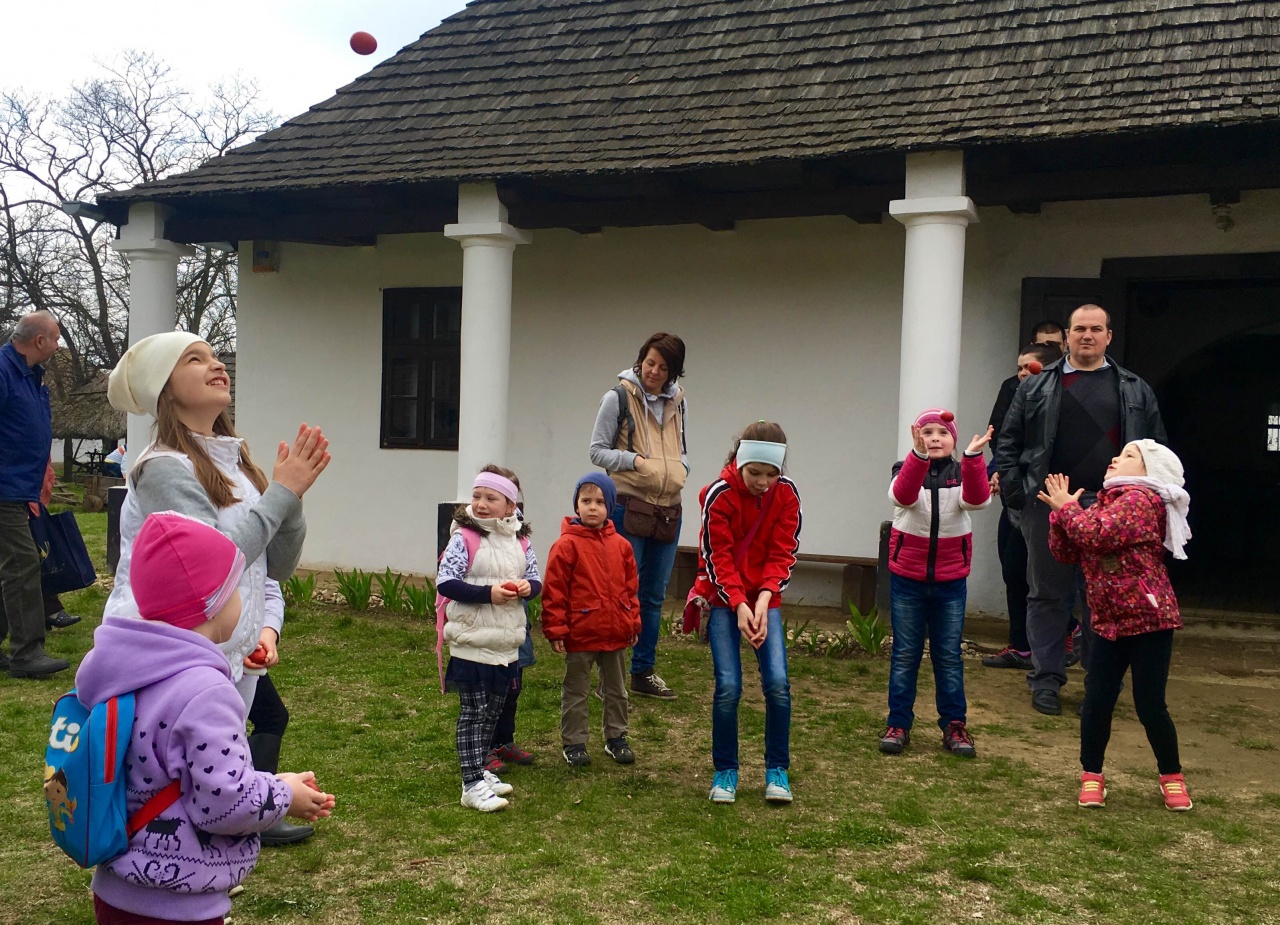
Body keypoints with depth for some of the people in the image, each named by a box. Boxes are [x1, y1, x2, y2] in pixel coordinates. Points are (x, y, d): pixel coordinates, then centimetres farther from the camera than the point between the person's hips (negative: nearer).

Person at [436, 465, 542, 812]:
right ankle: (472, 784, 5)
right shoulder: (464, 538, -11)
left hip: (507, 644, 6)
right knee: (473, 713, 0)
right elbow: (445, 582, -17)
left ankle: (479, 770, 31)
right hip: (473, 643, -6)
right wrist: (488, 593, -25)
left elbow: (536, 579, 12)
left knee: (492, 712, 17)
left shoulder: (520, 541, 6)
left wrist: (527, 587, -12)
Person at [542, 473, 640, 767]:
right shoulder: (567, 544, -12)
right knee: (575, 692, 9)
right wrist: (555, 629, -15)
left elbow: (630, 586, 10)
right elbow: (554, 590, -13)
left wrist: (633, 621, 9)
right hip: (580, 634, -5)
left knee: (616, 690, 18)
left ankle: (615, 737, 32)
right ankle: (573, 743, 21)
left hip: (616, 633, 5)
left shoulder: (620, 545, 3)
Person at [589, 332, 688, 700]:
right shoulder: (619, 397, -6)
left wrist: (681, 470, 2)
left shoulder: (678, 402, 11)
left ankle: (644, 672, 23)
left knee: (654, 596, 12)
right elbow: (598, 451, -5)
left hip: (668, 510, 6)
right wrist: (635, 460, -18)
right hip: (628, 507, -5)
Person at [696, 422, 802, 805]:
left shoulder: (786, 494, -7)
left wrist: (763, 600, -20)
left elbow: (782, 553, -7)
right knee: (728, 687, -9)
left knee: (778, 683, -9)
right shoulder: (719, 494, -15)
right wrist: (739, 606, -22)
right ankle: (725, 772, 10)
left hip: (765, 597, 2)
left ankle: (777, 770, 9)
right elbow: (717, 558, -13)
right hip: (723, 598, -2)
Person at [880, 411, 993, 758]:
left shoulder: (962, 473, -1)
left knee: (949, 655, 8)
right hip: (907, 577, -1)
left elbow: (978, 499, -24)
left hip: (950, 580, 1)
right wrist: (919, 453, -46)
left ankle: (954, 725, 17)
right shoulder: (907, 468, -4)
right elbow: (902, 495, -29)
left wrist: (973, 457, -40)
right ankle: (898, 723, 14)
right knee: (905, 653, 6)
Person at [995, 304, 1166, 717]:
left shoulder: (1136, 391, 10)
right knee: (1048, 594, 5)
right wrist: (1016, 493, -3)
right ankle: (1046, 679, 13)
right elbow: (1008, 443, 6)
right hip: (1048, 508, 0)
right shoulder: (1036, 388, 7)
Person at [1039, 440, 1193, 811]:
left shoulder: (1140, 500, -12)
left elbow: (1098, 534, -27)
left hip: (1149, 618, -7)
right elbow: (1065, 553, 10)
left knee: (1150, 706, 0)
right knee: (1096, 701, 2)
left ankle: (1172, 777, 21)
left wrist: (1067, 507, -11)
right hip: (1108, 622, 7)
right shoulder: (1102, 505, 15)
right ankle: (1091, 775, 16)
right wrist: (1061, 512, -4)